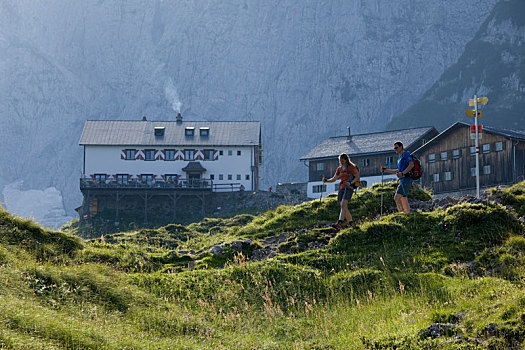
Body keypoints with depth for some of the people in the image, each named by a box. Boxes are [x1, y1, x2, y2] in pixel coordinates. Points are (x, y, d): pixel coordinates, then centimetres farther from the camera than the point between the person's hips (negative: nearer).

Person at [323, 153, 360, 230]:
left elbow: (357, 177, -5)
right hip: (341, 188, 7)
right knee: (343, 207, 4)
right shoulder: (339, 169, 18)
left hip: (348, 188, -7)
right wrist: (326, 180, -2)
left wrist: (351, 183, -21)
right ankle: (351, 223, 16)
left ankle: (339, 223, -36)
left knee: (343, 205, -22)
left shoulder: (351, 167, -1)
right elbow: (334, 179, 16)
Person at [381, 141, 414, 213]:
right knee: (403, 199, 9)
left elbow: (411, 164, -17)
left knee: (396, 197, -20)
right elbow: (398, 171, 33)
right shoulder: (400, 158, 26)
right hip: (403, 180, 10)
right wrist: (385, 170, 29)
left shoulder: (405, 154, -3)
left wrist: (402, 173, -25)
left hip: (406, 179, -10)